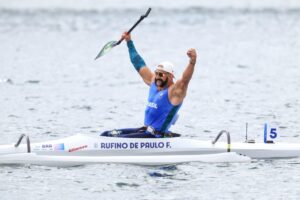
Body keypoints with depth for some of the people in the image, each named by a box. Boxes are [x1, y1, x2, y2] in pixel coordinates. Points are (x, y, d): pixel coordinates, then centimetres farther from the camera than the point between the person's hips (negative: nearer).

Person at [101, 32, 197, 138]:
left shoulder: (175, 90, -14)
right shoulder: (153, 82, 10)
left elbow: (185, 80, -33)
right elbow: (140, 65, 19)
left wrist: (192, 62, -52)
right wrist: (129, 42, 25)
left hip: (157, 136, -9)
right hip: (145, 130, 9)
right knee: (107, 135, 6)